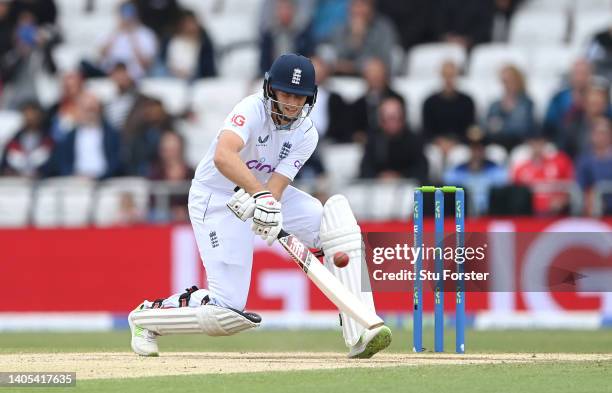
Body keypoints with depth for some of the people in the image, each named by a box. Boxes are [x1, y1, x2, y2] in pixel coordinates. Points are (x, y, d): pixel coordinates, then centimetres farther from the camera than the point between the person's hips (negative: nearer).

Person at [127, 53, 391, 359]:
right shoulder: (253, 110, -25)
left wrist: (259, 201, -43)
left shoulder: (306, 135, -8)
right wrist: (260, 194, -57)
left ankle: (359, 333, -24)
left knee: (338, 217, -19)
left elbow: (276, 187, -20)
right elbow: (223, 156, -45)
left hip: (264, 193, 6)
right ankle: (146, 317, 13)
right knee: (228, 311, -16)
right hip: (216, 200, -6)